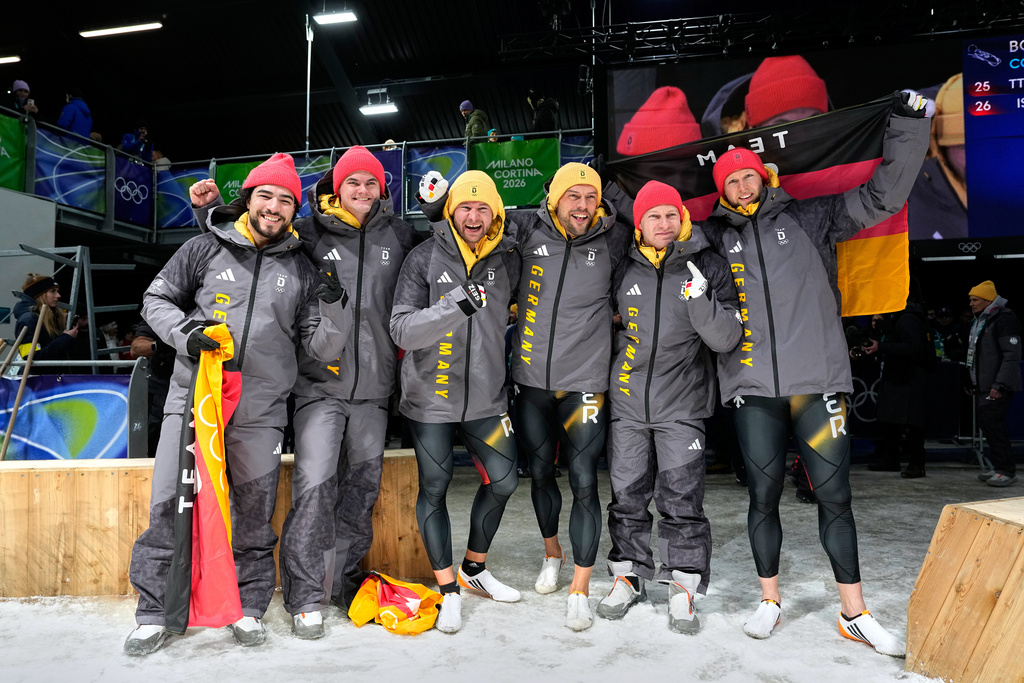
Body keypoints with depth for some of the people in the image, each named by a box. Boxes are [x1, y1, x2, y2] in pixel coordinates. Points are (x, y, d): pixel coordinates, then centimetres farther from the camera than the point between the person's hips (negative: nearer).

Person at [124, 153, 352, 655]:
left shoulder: (301, 270, 7)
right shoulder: (206, 249, 3)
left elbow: (322, 348, 5)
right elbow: (156, 300, 12)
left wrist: (333, 308, -14)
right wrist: (184, 331, -7)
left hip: (260, 411, 1)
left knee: (254, 514, 8)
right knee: (170, 506, 2)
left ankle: (247, 608, 26)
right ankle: (154, 613, 19)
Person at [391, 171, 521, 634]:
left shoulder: (507, 259, 3)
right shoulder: (424, 258, -7)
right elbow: (401, 330, -16)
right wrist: (456, 305, -29)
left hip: (485, 396, 4)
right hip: (431, 398, -3)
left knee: (503, 481, 9)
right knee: (434, 489, 4)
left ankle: (474, 569, 32)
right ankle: (448, 589, 22)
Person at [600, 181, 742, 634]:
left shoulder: (708, 267, -2)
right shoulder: (624, 270, 4)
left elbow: (726, 339, -8)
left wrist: (700, 297, -22)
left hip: (682, 408, -2)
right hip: (626, 404, 3)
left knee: (681, 500, -1)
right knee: (627, 496, 10)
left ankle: (683, 588, 15)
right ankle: (628, 575, 27)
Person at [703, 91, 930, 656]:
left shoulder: (808, 220, 9)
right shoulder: (714, 238, 11)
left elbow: (881, 197, 6)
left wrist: (908, 124, -1)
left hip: (817, 380, 0)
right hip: (752, 387, 1)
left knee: (834, 496, 4)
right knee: (763, 496, 7)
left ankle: (855, 613, 17)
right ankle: (770, 600, 24)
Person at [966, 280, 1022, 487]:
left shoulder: (1004, 319, -12)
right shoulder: (980, 321, 19)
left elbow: (1012, 355, -19)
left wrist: (1000, 385, -23)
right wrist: (973, 383, 22)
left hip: (997, 387, -10)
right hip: (983, 387, 10)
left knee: (993, 426, -11)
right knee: (986, 425, 11)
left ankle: (1007, 471, -3)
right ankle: (999, 467, 20)